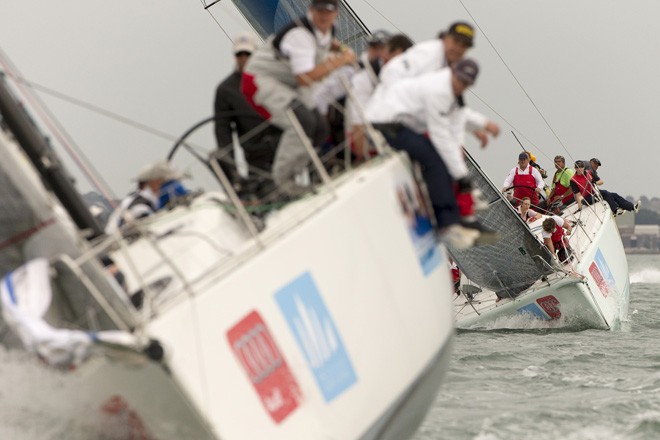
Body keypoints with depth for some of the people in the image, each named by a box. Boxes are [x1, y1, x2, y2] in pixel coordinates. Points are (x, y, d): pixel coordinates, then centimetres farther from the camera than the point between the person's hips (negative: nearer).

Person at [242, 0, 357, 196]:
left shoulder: (327, 29, -1)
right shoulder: (300, 34, -30)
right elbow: (305, 78, -38)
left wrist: (339, 48, 6)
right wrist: (338, 61, -32)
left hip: (287, 84, 10)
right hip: (260, 79, -10)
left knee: (319, 129, 3)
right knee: (303, 121, -28)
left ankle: (288, 178, 13)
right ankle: (281, 180, -16)